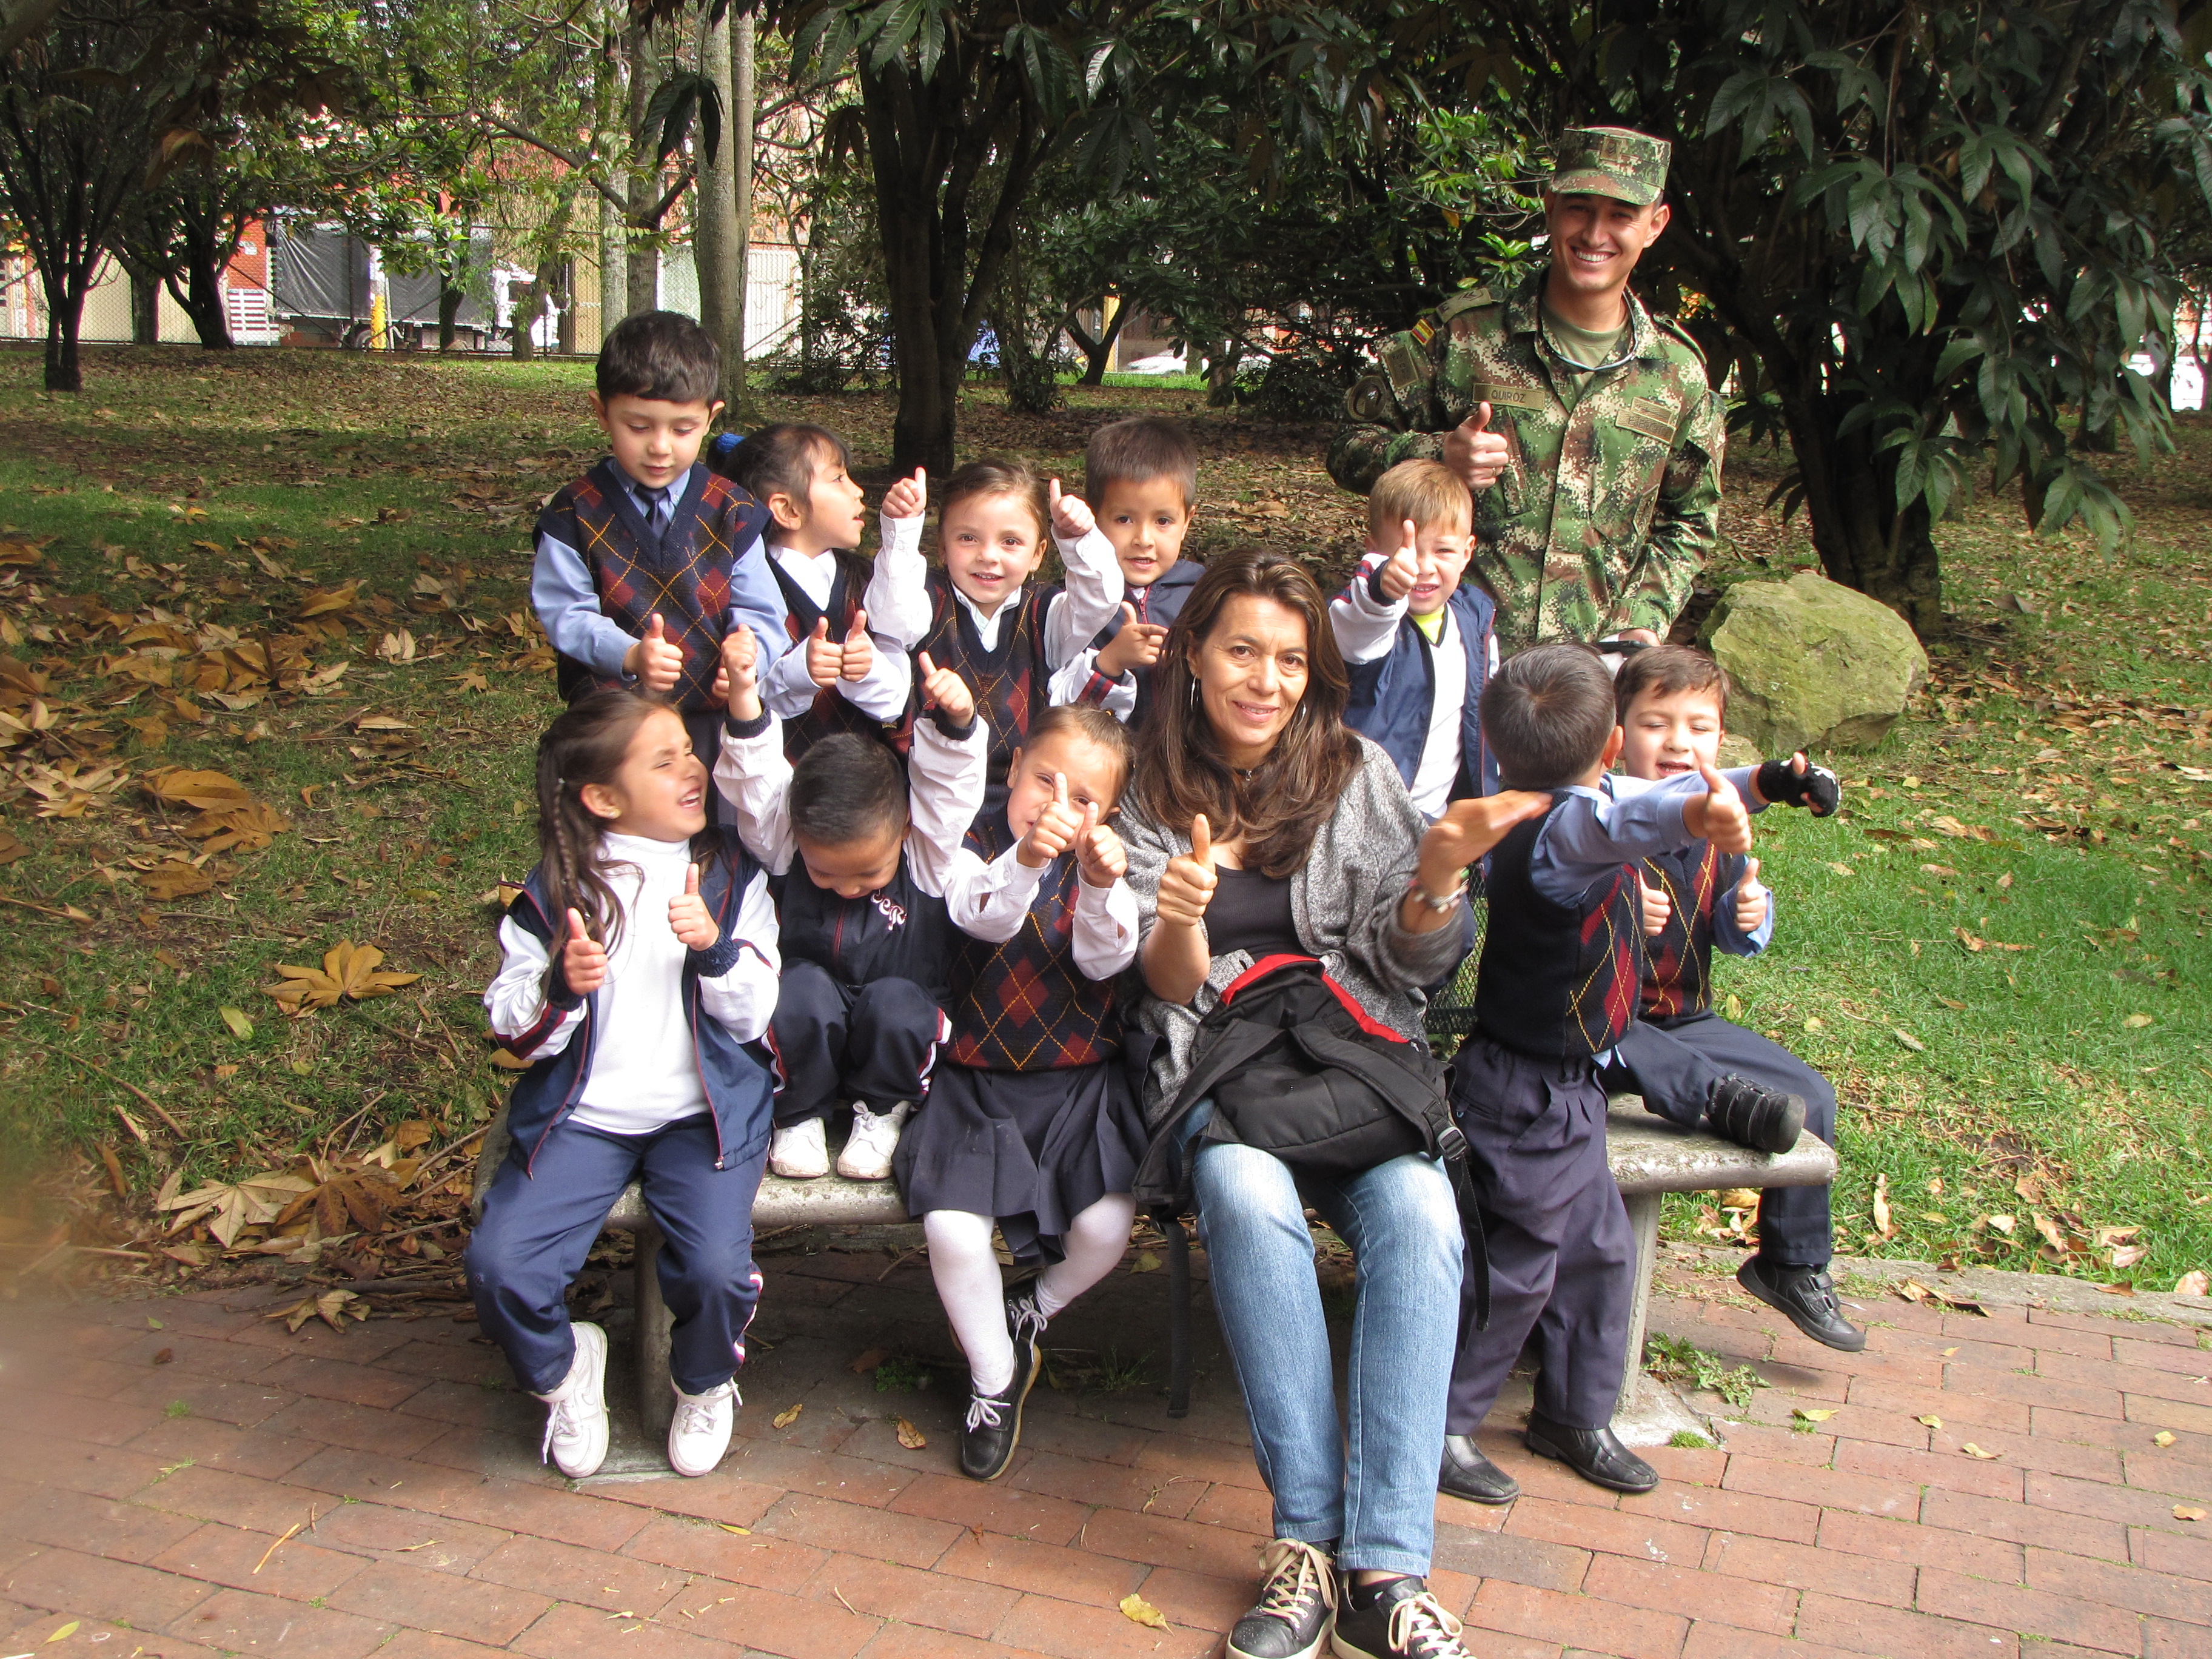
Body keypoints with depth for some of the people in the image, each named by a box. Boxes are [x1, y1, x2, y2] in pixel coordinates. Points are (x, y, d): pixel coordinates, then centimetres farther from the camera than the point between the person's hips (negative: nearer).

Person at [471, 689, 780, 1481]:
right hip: (582, 1115, 1)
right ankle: (564, 1372, 16)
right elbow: (513, 1031, 2)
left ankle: (705, 1385, 13)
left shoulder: (732, 876, 5)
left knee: (716, 1269, -25)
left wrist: (716, 949, -18)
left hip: (703, 1112, -1)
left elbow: (754, 1015, 1)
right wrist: (559, 986, -19)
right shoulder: (555, 892, 3)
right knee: (498, 1266, -20)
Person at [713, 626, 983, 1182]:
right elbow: (755, 780, -22)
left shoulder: (925, 850, -12)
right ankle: (800, 1113, -7)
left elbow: (950, 783, -23)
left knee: (893, 1000, -34)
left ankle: (882, 1111, -4)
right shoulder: (788, 843, -9)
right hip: (809, 1035, 1)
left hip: (900, 1031, -1)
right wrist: (744, 696, -37)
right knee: (803, 986, -32)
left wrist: (956, 723, -44)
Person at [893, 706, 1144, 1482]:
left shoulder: (1102, 867, 3)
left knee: (1105, 1226, -19)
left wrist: (1103, 887, -36)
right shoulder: (973, 850, -2)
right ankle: (993, 1380, 9)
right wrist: (1025, 860, -46)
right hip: (978, 1079, -1)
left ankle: (1031, 1313, 18)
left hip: (1082, 1081, 1)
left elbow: (1106, 956, -14)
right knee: (953, 1229, -20)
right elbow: (984, 915, -24)